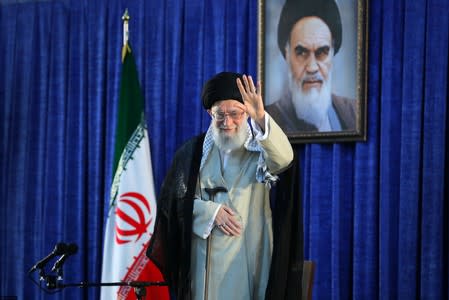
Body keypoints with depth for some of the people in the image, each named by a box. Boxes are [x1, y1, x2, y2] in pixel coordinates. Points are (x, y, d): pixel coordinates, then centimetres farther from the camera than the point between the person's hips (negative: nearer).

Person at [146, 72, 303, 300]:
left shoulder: (261, 147, 1)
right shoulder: (192, 152, 8)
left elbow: (284, 158, -22)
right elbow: (171, 199, 6)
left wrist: (260, 118, -38)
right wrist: (211, 212, -9)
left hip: (248, 258, -2)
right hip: (204, 259, 2)